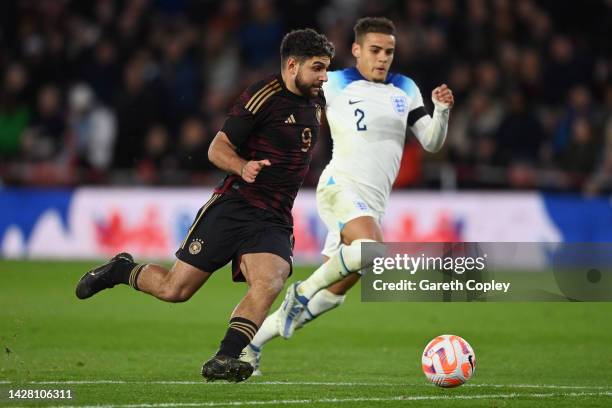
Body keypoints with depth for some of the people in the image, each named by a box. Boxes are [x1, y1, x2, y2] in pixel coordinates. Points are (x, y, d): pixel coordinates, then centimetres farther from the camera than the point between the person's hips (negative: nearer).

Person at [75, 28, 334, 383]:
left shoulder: (316, 103, 14)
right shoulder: (263, 97, -9)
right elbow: (218, 149, -9)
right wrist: (243, 167, -27)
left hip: (274, 222, 5)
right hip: (233, 206, -5)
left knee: (269, 283, -27)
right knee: (174, 289, -3)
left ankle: (224, 360, -32)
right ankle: (122, 270, 27)